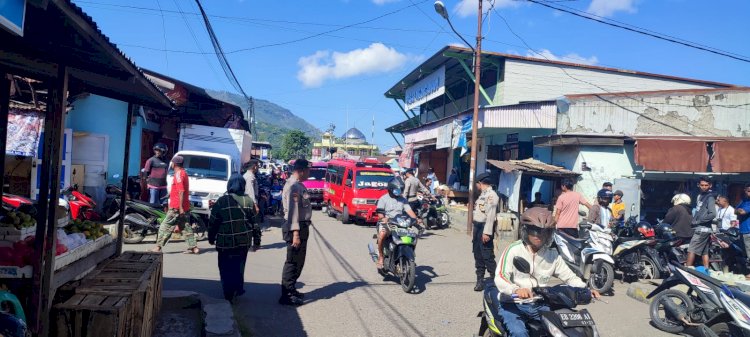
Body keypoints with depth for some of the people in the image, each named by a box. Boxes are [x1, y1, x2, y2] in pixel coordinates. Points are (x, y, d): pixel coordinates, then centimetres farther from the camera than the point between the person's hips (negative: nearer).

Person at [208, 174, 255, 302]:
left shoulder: (221, 201, -8)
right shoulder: (249, 201, 0)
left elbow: (213, 222, -4)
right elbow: (255, 221, 5)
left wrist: (211, 238, 9)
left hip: (226, 242, -3)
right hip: (244, 242, 3)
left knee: (226, 269, 6)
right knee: (239, 266, 19)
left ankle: (229, 295, 5)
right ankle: (238, 289, 28)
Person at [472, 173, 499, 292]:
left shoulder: (491, 195, -14)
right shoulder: (483, 194, 16)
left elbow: (491, 215, -21)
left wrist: (487, 232, -25)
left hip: (485, 228, -10)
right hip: (477, 227, 10)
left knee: (487, 256, -6)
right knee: (478, 255, 12)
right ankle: (480, 280, 19)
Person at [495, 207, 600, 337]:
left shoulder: (552, 255, 6)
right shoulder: (513, 250, -11)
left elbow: (569, 276, 10)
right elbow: (500, 278, -21)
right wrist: (516, 289, -41)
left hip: (539, 305, 5)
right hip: (513, 304, -5)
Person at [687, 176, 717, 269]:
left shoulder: (710, 197, -10)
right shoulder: (699, 196, 15)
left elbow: (713, 214, -19)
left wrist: (698, 221, -15)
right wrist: (694, 220, 9)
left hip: (702, 229, -9)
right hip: (699, 228, 9)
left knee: (691, 250, -10)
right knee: (704, 252, 10)